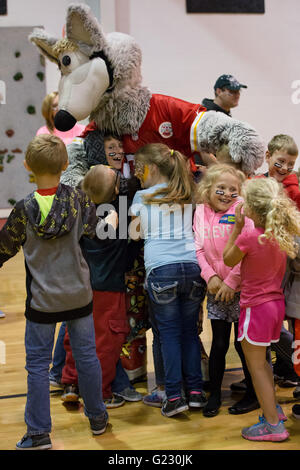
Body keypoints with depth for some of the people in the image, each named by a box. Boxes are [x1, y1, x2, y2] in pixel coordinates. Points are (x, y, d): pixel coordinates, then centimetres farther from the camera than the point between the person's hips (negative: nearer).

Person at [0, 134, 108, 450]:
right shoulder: (78, 199, -10)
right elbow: (91, 231, 8)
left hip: (42, 300, -2)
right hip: (79, 294, 3)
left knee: (37, 364, 8)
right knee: (86, 355, 16)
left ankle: (39, 433, 13)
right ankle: (97, 418, 31)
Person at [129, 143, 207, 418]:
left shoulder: (142, 197, 6)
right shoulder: (188, 194, 14)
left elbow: (135, 233, 10)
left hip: (161, 270, -3)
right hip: (193, 266, 3)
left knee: (169, 332, 5)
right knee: (190, 330, 13)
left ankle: (174, 396, 4)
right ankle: (195, 391, 15)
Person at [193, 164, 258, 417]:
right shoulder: (201, 211, 4)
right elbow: (198, 248, 4)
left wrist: (231, 282, -15)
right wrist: (211, 276, -9)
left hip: (240, 288, -3)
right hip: (215, 289, 4)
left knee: (243, 343, 5)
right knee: (219, 343, 10)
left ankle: (253, 395, 22)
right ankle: (214, 394, 24)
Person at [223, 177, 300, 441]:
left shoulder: (248, 238, -22)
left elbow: (228, 260, -4)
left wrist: (237, 228, -1)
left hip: (256, 307, -8)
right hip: (277, 303, 8)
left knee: (256, 365, 4)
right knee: (261, 360, 24)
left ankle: (273, 424, 8)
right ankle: (273, 408, 37)